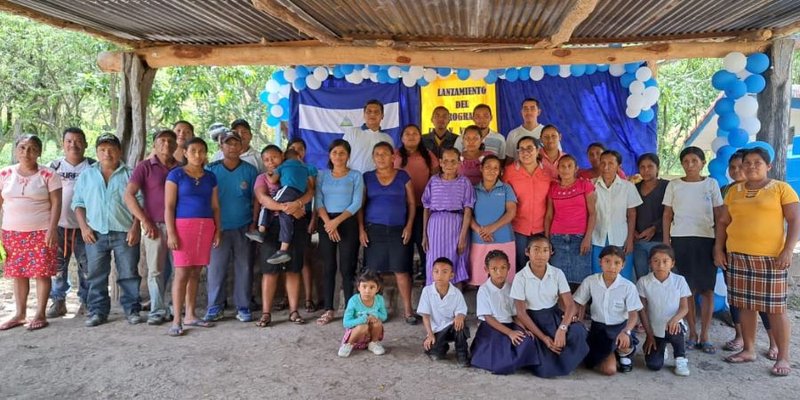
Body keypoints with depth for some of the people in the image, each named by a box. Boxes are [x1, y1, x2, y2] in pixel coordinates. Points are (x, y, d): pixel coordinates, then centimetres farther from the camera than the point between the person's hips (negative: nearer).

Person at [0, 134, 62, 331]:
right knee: (17, 273, 8)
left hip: (41, 232, -4)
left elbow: (56, 203, -7)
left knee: (42, 272, -2)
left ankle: (40, 314, 7)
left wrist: (52, 228, -15)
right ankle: (20, 314, 18)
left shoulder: (48, 175, -4)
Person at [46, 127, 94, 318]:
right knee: (57, 264, 8)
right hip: (59, 224, 2)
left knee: (86, 265, 4)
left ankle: (86, 301, 13)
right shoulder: (55, 166, 8)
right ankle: (58, 301, 18)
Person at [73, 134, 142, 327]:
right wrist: (84, 226, -1)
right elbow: (78, 202, 11)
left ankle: (132, 310, 10)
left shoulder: (129, 175, 5)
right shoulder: (86, 175, 12)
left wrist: (135, 228, -8)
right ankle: (98, 311, 16)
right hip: (95, 233, 2)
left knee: (129, 274, 2)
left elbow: (139, 203, 1)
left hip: (125, 233, -2)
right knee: (97, 276, 8)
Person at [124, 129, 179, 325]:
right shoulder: (145, 167, 2)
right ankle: (158, 311, 11)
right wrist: (144, 221, -10)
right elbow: (129, 195, -5)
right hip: (155, 226, -2)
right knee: (156, 271, 2)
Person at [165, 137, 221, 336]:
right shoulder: (176, 174, 0)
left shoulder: (210, 177, 13)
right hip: (183, 225, -4)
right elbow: (169, 206, -4)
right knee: (182, 273, -6)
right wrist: (171, 233, -12)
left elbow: (215, 206, 15)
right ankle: (177, 320, -2)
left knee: (196, 273, 8)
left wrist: (218, 230, 7)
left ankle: (190, 315, 16)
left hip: (206, 227, 4)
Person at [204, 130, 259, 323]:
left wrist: (254, 222, -2)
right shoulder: (211, 169, 4)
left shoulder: (250, 170, 5)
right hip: (218, 227, 0)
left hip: (243, 228, 0)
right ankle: (215, 307, 13)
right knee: (216, 268, 1)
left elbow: (256, 199, 6)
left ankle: (243, 307, 14)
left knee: (243, 268, 4)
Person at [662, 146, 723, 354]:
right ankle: (692, 333, 13)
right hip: (680, 239, 0)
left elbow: (719, 216, 6)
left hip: (706, 239, 0)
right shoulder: (674, 185, 7)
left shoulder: (711, 184, 6)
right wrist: (666, 242, 1)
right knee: (687, 289, 3)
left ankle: (704, 336, 8)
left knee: (707, 289, 0)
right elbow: (667, 215, 7)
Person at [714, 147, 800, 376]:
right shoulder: (734, 191, 12)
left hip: (770, 257, -4)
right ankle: (749, 350, 21)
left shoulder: (781, 189, 0)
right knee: (745, 305, 10)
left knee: (775, 308, -1)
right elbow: (723, 222, 15)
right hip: (737, 256, 4)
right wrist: (718, 249, 7)